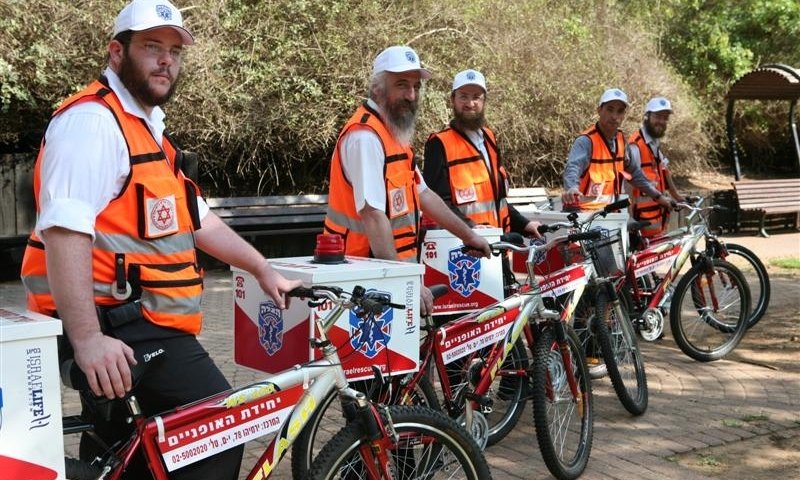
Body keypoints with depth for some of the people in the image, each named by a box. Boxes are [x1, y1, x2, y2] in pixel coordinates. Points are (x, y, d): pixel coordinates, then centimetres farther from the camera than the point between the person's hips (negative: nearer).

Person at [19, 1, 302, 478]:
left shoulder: (149, 128, 21)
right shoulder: (93, 120, -13)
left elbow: (197, 219, 26)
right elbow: (63, 229, -25)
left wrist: (262, 268, 24)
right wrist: (87, 337, -33)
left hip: (137, 322, 10)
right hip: (123, 326, -10)